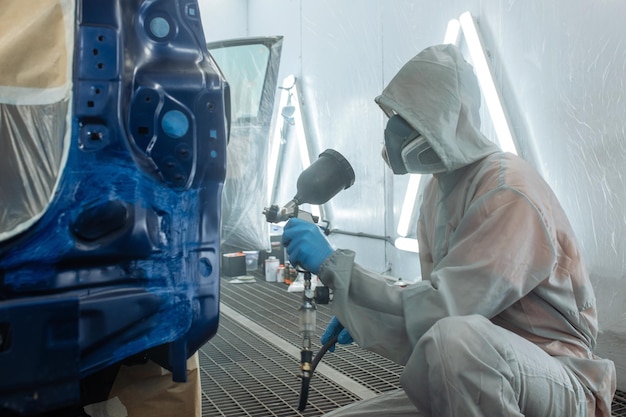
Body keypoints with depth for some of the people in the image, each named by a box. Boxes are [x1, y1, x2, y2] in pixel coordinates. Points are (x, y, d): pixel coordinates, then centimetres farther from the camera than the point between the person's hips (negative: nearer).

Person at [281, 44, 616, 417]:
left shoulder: (509, 192, -22)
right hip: (471, 379, 8)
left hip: (556, 382, -7)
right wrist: (357, 313, 2)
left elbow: (438, 315, -28)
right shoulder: (440, 186, 5)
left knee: (454, 339, -37)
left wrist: (334, 265, -26)